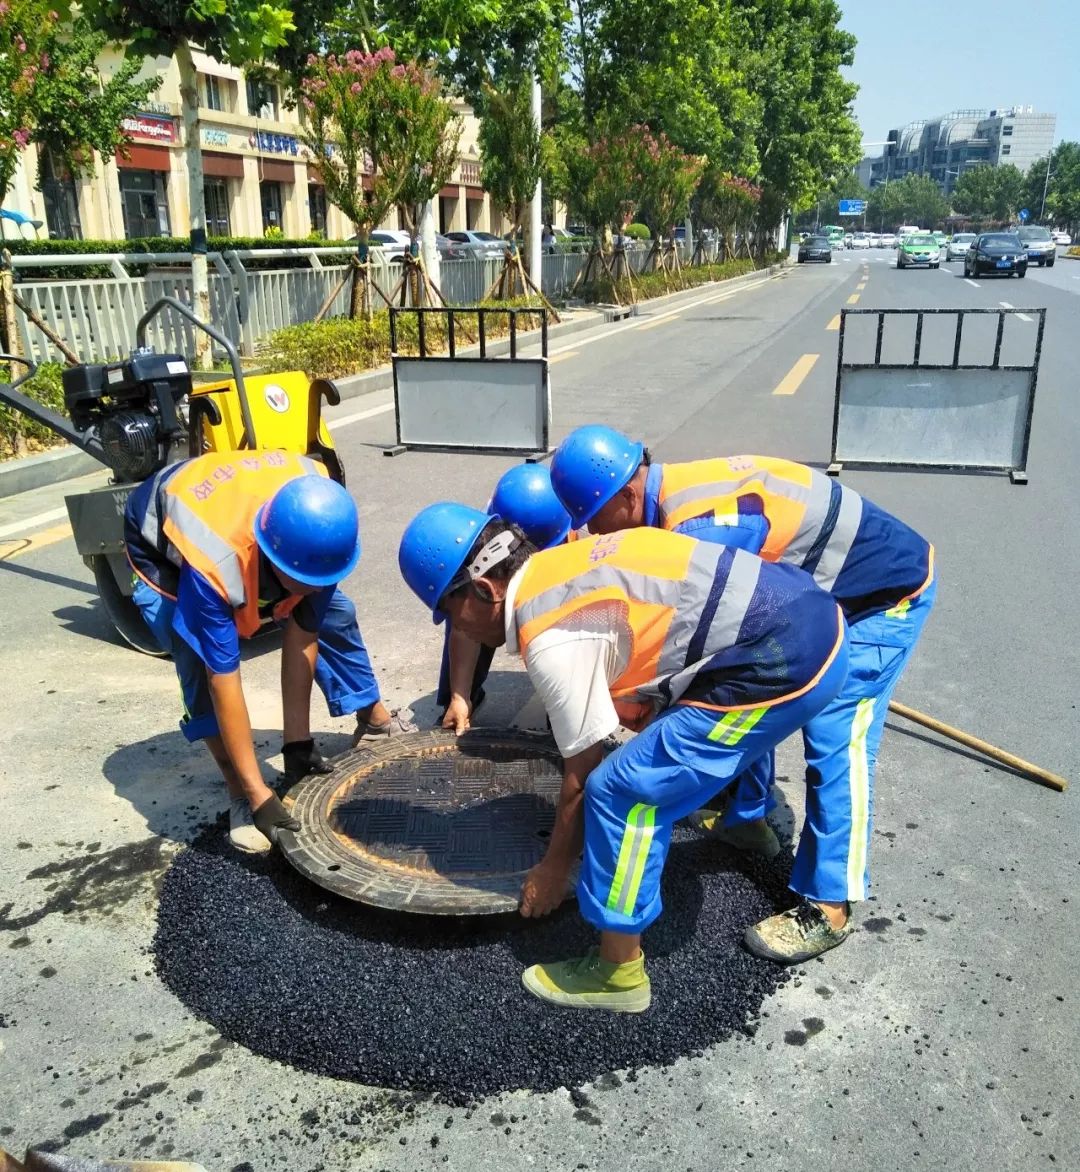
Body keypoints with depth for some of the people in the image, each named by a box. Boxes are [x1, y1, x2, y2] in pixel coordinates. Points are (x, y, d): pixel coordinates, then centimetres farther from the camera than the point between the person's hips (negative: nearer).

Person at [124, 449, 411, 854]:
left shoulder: (321, 525, -33)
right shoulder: (212, 566, -46)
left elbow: (303, 633, -25)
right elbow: (223, 682, -39)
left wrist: (298, 740, -21)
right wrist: (258, 794, -34)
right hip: (160, 545, -4)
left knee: (335, 616, 0)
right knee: (202, 667, -24)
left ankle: (376, 722, 22)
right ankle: (239, 795, -8)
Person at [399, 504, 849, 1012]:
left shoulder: (553, 641, -16)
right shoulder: (559, 569, 10)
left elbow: (582, 776, -6)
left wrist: (554, 868, 9)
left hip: (785, 663, -10)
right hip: (809, 617, 10)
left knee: (624, 790, -5)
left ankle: (618, 972, 11)